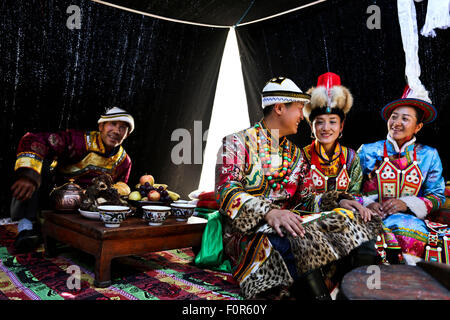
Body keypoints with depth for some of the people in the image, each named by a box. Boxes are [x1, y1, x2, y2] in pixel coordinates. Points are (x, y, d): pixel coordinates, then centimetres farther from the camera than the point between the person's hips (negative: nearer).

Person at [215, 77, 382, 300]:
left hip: (286, 227, 6)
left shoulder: (295, 154, 19)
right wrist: (269, 212, -31)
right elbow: (228, 193, -15)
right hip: (247, 232, -5)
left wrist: (340, 201, -6)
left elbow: (305, 199, 14)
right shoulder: (237, 143, -1)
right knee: (302, 239, -36)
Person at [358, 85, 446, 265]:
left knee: (411, 236, -33)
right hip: (372, 216, -1)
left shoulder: (428, 156, 13)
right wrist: (367, 204, -11)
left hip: (409, 218, 1)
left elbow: (437, 197, 10)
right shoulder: (368, 151, 11)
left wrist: (406, 204, -8)